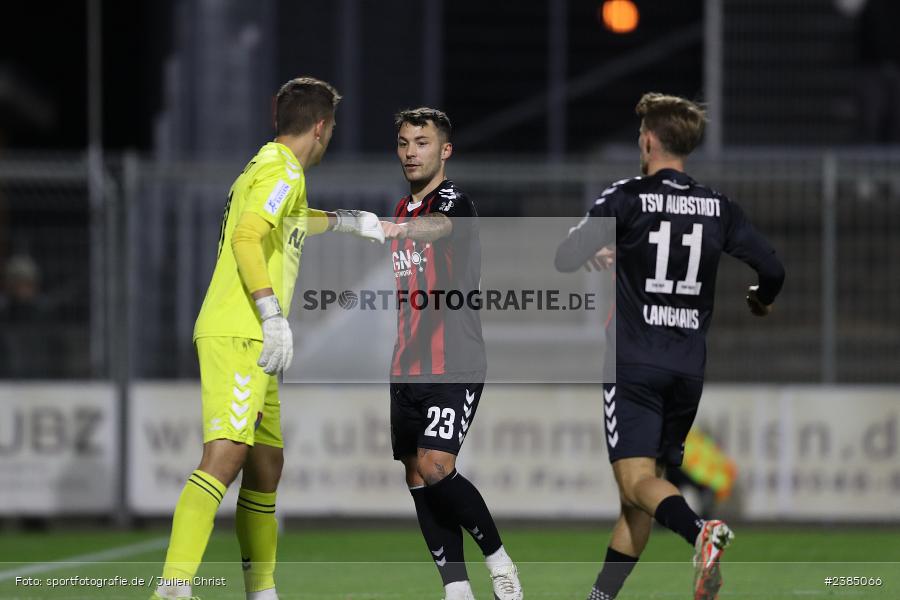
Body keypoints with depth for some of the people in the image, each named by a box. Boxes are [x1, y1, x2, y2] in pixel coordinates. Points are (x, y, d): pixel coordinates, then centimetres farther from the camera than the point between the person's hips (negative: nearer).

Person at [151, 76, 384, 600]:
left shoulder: (266, 167, 23)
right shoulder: (283, 170, -8)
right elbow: (247, 238, -22)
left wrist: (344, 221, 55)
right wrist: (274, 316, -27)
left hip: (250, 340, 11)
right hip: (239, 335, -11)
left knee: (267, 465, 16)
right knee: (226, 455, -23)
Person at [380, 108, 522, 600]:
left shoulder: (452, 201, -8)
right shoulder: (403, 211, 18)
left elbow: (440, 226, -33)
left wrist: (398, 229, -52)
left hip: (454, 366, -8)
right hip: (408, 369, 8)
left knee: (435, 467, -20)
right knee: (418, 478, 1)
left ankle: (497, 558, -3)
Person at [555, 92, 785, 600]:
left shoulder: (626, 199, -6)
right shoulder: (719, 207, 5)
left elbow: (566, 259, -10)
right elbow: (773, 269, 3)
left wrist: (596, 253, 15)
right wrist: (762, 301, 27)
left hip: (634, 363, -5)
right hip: (689, 367, 5)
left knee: (637, 480, -11)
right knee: (648, 481, 14)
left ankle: (700, 532, -41)